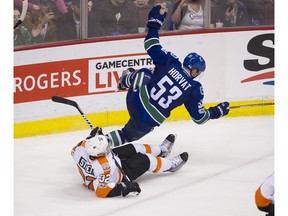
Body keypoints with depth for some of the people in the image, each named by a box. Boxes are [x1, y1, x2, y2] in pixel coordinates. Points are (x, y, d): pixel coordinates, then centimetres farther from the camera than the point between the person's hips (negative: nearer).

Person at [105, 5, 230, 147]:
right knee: (129, 134, 27)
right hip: (147, 122, -2)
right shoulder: (194, 90, -7)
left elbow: (151, 46, 0)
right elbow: (199, 117, -1)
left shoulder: (170, 62, -5)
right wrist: (217, 112, 15)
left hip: (135, 101, 2)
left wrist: (153, 24, 13)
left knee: (144, 74, 30)